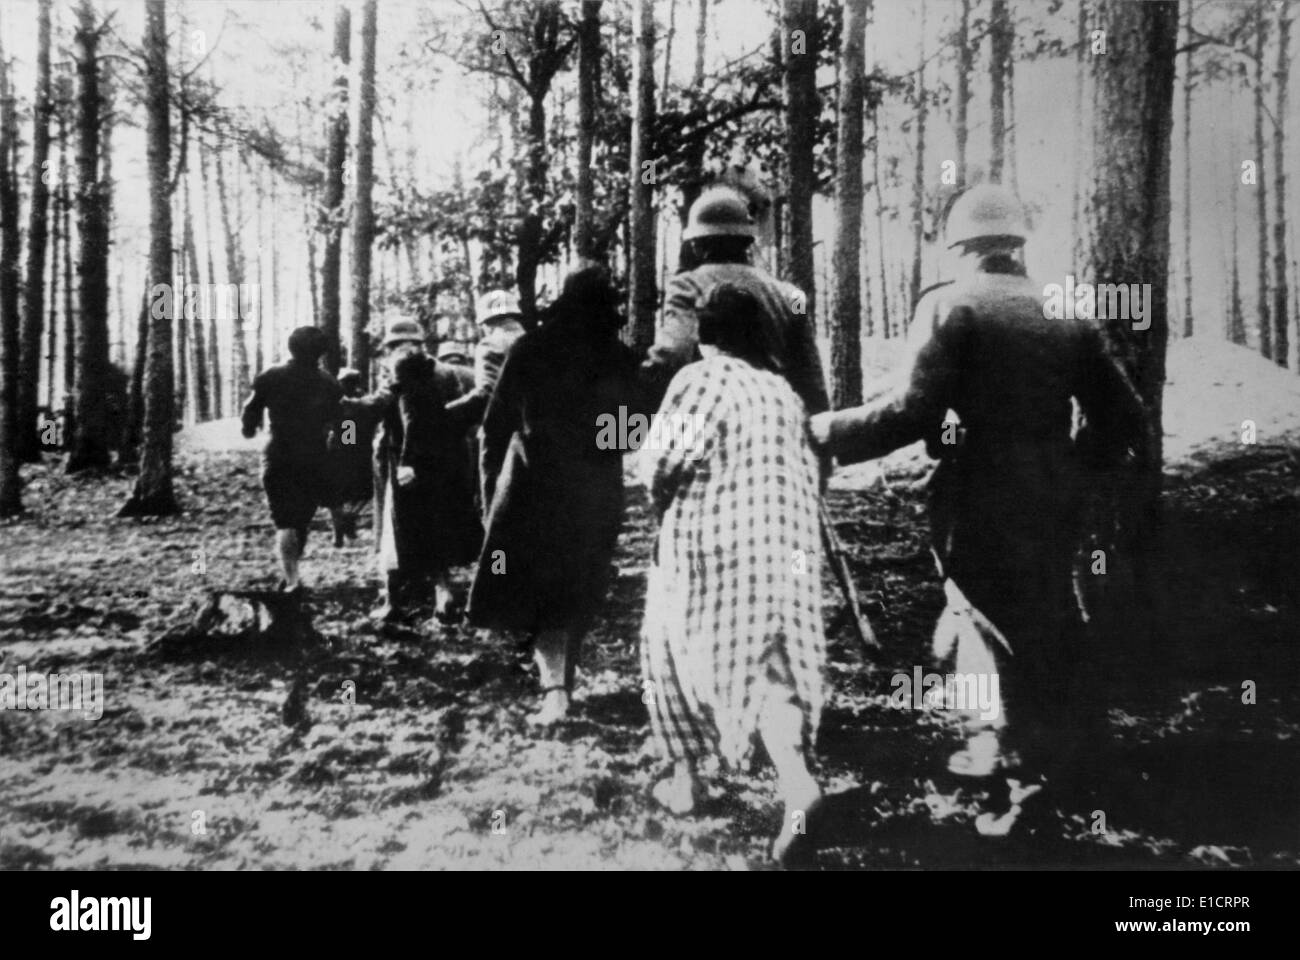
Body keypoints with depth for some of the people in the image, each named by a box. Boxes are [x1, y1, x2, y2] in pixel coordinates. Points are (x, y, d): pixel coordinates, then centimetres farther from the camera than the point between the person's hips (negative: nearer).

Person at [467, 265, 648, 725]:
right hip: (595, 493, 1)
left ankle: (554, 683, -11)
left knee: (529, 584, 6)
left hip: (532, 485, -1)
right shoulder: (619, 360, -2)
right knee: (575, 592, 14)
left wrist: (490, 486, 5)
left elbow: (496, 424, -2)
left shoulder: (528, 350, -2)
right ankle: (559, 679, 20)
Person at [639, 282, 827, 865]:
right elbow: (807, 473, 8)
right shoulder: (783, 391, 8)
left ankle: (685, 779, 20)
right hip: (784, 546, 5)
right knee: (769, 661, 6)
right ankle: (796, 780, -13)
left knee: (676, 652, 13)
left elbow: (659, 462, -12)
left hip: (708, 542, -5)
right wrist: (781, 526, 17)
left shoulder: (701, 379, -10)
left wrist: (664, 505, 7)